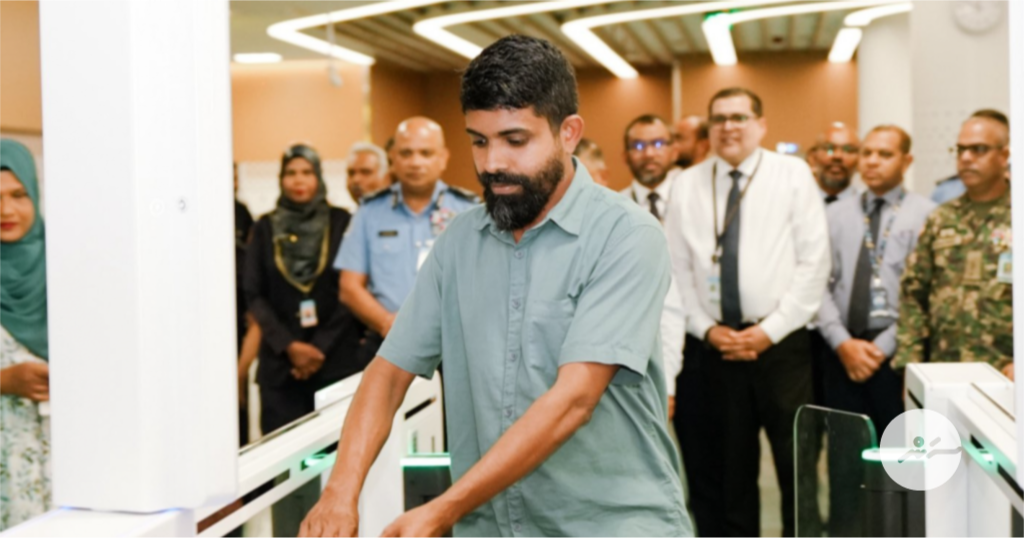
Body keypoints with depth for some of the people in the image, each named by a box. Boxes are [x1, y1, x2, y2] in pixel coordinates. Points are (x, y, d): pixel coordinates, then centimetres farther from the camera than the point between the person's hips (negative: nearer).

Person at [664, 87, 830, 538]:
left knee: (796, 462, 2)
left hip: (780, 343, -2)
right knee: (728, 466, 8)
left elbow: (813, 260, -3)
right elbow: (677, 268, 6)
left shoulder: (793, 174, 2)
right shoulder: (688, 185, 8)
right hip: (714, 345, 2)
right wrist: (707, 329, -4)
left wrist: (770, 330, -8)